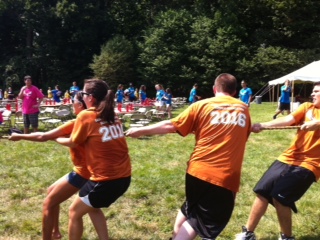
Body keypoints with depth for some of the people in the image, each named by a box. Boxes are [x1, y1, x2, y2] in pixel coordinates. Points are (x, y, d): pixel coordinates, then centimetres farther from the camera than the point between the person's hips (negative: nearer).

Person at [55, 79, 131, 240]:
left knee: (75, 212, 16)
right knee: (92, 207, 30)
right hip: (124, 176, 7)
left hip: (105, 179, -7)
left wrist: (56, 139, 23)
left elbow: (72, 143, 4)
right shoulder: (112, 115, 8)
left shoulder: (86, 115, -9)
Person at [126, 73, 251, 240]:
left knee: (190, 209, 27)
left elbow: (171, 126, 0)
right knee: (205, 225, 9)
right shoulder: (243, 109, 10)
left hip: (198, 170, 1)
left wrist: (140, 131, 11)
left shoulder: (202, 105, 4)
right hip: (225, 178, -1)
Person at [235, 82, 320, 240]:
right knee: (262, 191, 3)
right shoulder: (307, 107, 9)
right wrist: (263, 125, -23)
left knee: (280, 197, -15)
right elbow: (288, 120, -8)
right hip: (288, 158, 5)